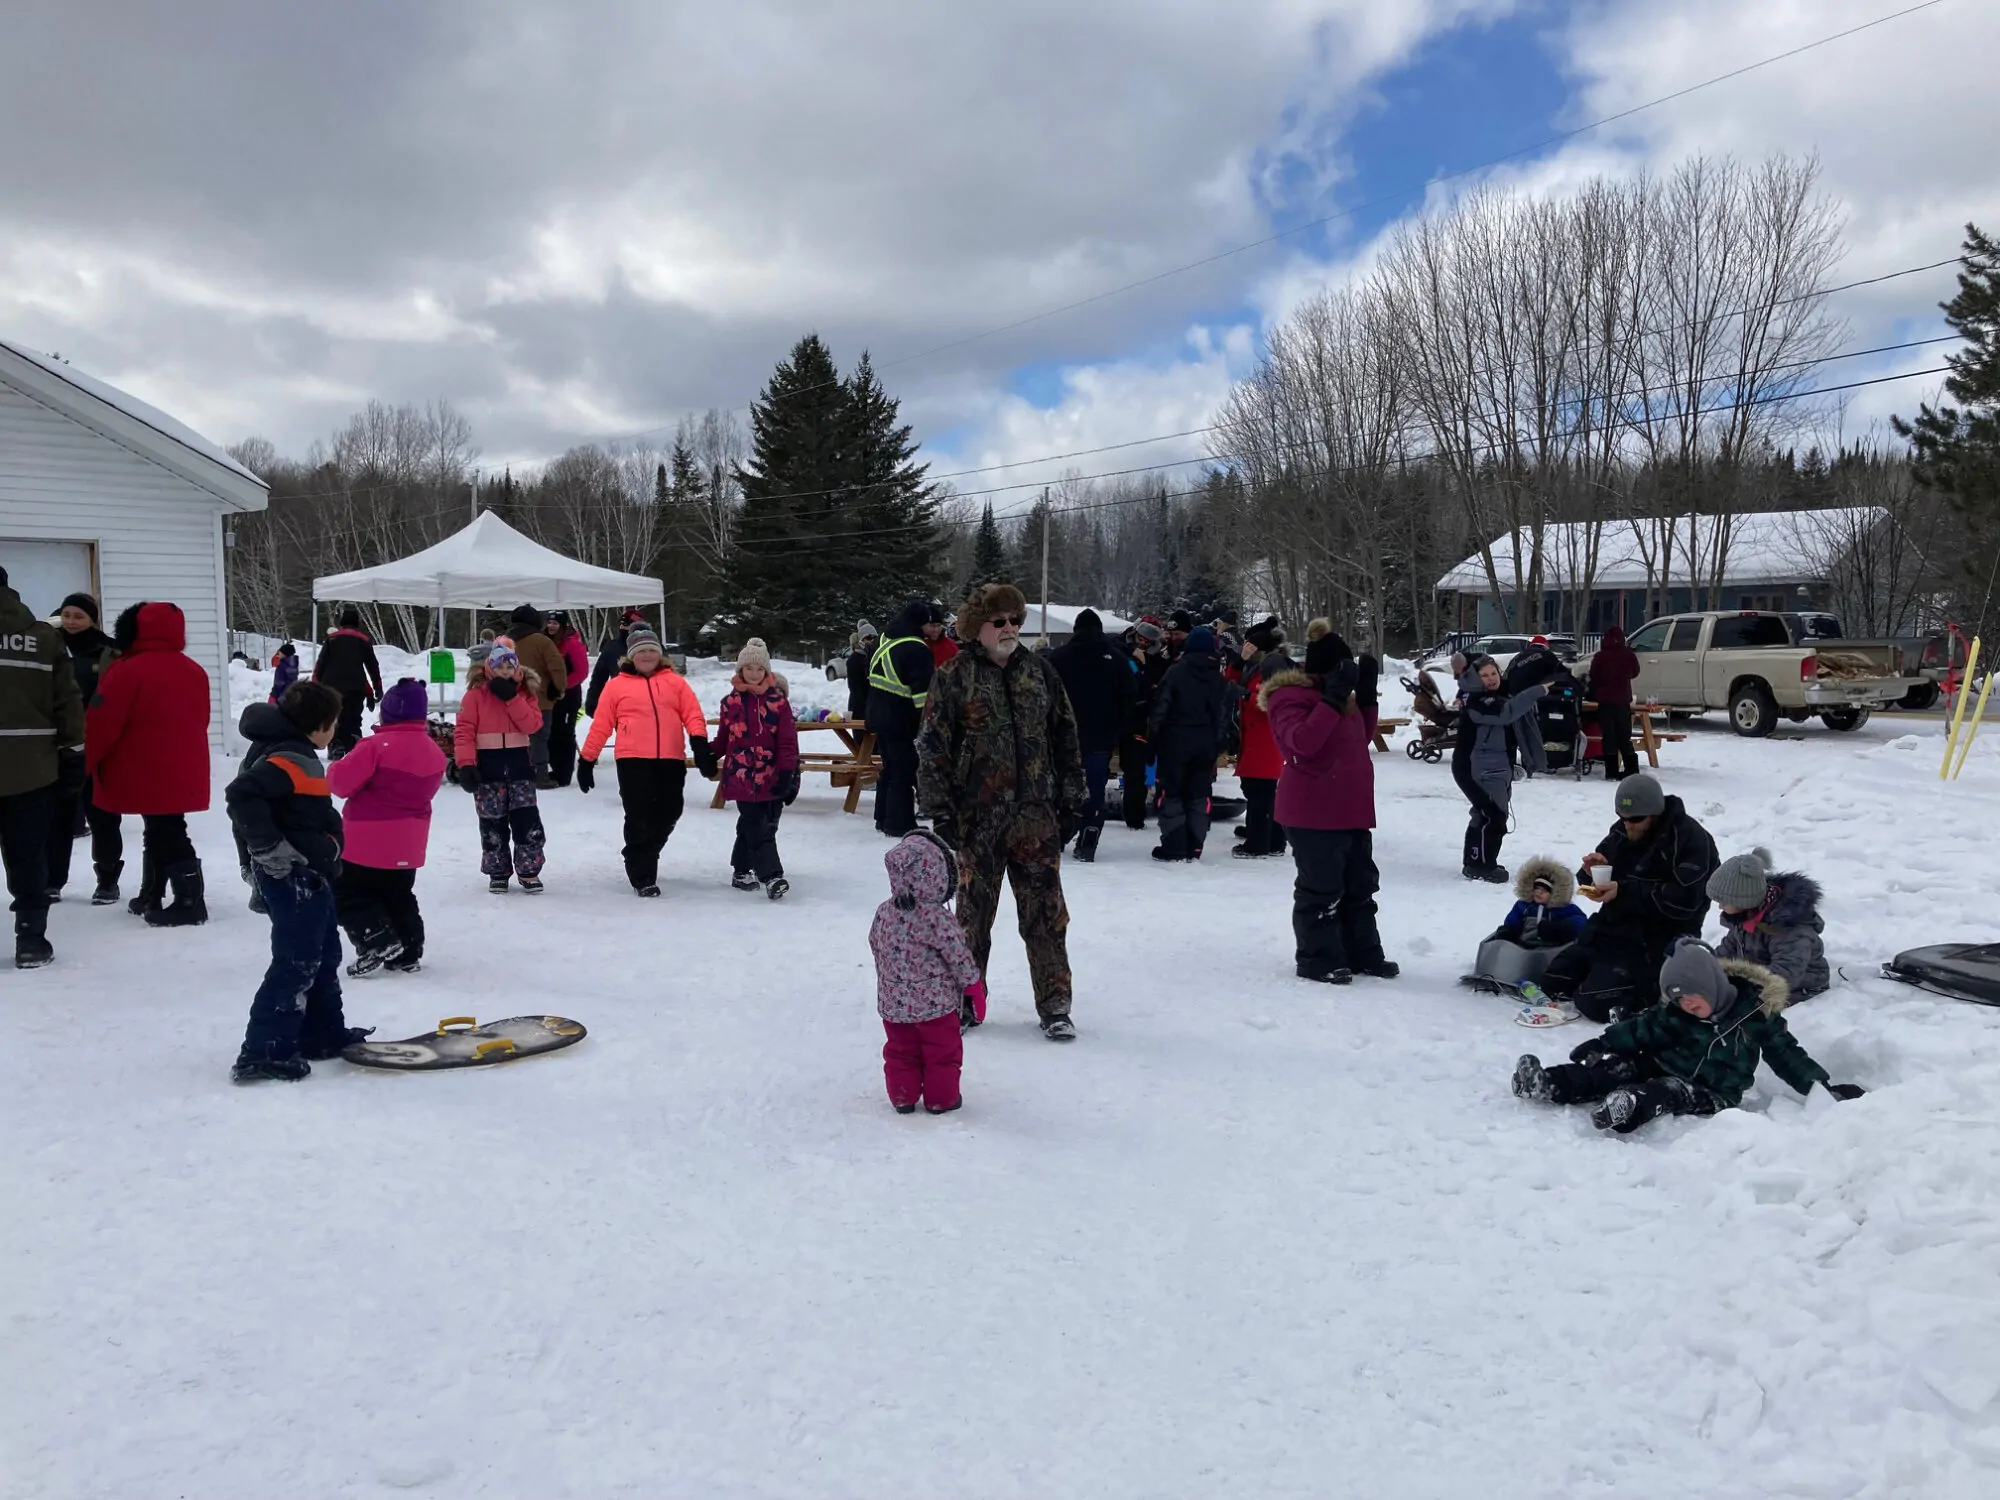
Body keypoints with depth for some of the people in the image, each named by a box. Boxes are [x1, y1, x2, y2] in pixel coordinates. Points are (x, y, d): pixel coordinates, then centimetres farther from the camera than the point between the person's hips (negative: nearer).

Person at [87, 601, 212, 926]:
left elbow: (101, 723, -12)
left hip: (146, 775, -7)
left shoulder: (128, 671, -14)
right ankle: (151, 897, 27)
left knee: (164, 837, -4)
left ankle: (190, 902, -6)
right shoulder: (194, 671, 9)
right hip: (183, 774, 7)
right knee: (166, 833, 16)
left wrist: (84, 762, 2)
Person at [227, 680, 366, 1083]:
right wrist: (270, 848, -26)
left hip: (308, 875, 11)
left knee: (324, 954, 20)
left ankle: (324, 1034, 31)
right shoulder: (289, 760, -19)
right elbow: (242, 795, -32)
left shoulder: (293, 754, 13)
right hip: (293, 876, -11)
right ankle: (264, 1053, -5)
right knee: (297, 963, -7)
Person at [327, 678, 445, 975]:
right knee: (399, 896, 19)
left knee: (346, 892, 6)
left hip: (369, 842, -7)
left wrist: (336, 767, 7)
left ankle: (379, 942, -5)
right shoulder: (433, 752, 5)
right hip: (408, 844, 7)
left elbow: (342, 781, -15)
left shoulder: (377, 746, -18)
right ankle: (408, 953, 19)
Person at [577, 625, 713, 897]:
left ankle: (644, 859, 35)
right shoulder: (617, 685, 6)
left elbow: (693, 714, 4)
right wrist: (587, 760, 7)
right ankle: (642, 876, 6)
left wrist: (700, 744, -12)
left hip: (671, 760, 3)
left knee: (668, 814, 11)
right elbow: (600, 725, 6)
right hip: (633, 761, -3)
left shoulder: (675, 682, 11)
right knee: (639, 819, -3)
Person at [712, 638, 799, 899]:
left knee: (750, 826, 14)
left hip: (771, 777, 1)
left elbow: (788, 740, -3)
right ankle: (772, 876, -12)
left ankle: (741, 871, 30)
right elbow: (723, 738, 11)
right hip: (742, 776, -1)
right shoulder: (731, 701, 3)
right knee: (758, 829, -7)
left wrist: (787, 772, -9)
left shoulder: (778, 700, -1)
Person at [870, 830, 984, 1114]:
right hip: (936, 1003, -5)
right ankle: (941, 1098, 21)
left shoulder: (884, 913, -5)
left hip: (893, 1002, 5)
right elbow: (958, 955, -16)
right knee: (942, 1051, 13)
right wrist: (975, 986, -2)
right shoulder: (936, 917, -22)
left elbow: (876, 947, 10)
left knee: (901, 1051, 19)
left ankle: (903, 1097, 24)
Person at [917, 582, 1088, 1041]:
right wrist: (940, 811, -7)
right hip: (977, 816, -2)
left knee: (1046, 912, 3)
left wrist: (1073, 798, 9)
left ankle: (1055, 1006, 14)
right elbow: (932, 747, -3)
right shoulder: (953, 677, -2)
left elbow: (1065, 737, 13)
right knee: (974, 911, 10)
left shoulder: (1039, 671, 8)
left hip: (1036, 814, 2)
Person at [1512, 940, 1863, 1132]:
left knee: (1670, 1093, -35)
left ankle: (1632, 1107, -66)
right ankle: (1549, 1085, -34)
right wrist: (1604, 1043, 5)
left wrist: (1825, 1086, -4)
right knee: (1618, 1067, -19)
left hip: (1713, 1092, -4)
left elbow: (1785, 1054, -1)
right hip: (1665, 1066, 4)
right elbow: (1644, 1028, 10)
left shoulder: (1756, 1010, -8)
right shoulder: (1676, 1012, 4)